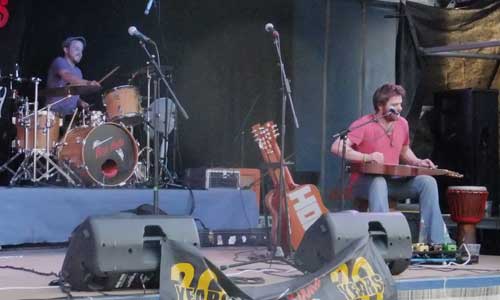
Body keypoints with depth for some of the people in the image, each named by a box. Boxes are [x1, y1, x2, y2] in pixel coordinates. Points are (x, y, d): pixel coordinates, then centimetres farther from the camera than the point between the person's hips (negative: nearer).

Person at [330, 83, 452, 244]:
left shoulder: (402, 124, 6)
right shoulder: (364, 124, -14)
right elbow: (337, 147, -24)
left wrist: (418, 163, 3)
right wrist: (366, 157, -35)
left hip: (392, 181, 6)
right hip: (364, 181, -6)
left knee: (427, 182, -16)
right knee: (378, 182, -40)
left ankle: (435, 241, -19)